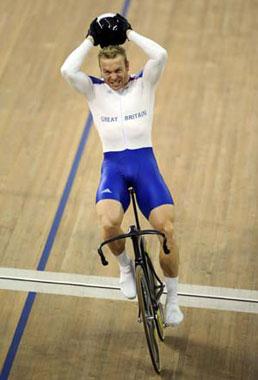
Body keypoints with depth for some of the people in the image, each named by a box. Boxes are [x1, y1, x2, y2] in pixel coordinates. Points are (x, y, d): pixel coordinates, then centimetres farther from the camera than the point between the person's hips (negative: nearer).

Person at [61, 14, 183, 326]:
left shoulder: (144, 83, 9)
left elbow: (160, 56, -11)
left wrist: (129, 33, 1)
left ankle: (172, 299, 6)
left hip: (145, 162, 0)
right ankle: (125, 266, 4)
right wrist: (90, 41, 1)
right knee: (108, 223, -31)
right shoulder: (94, 90, 10)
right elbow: (67, 70, -10)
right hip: (113, 166, 0)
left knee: (167, 230, -16)